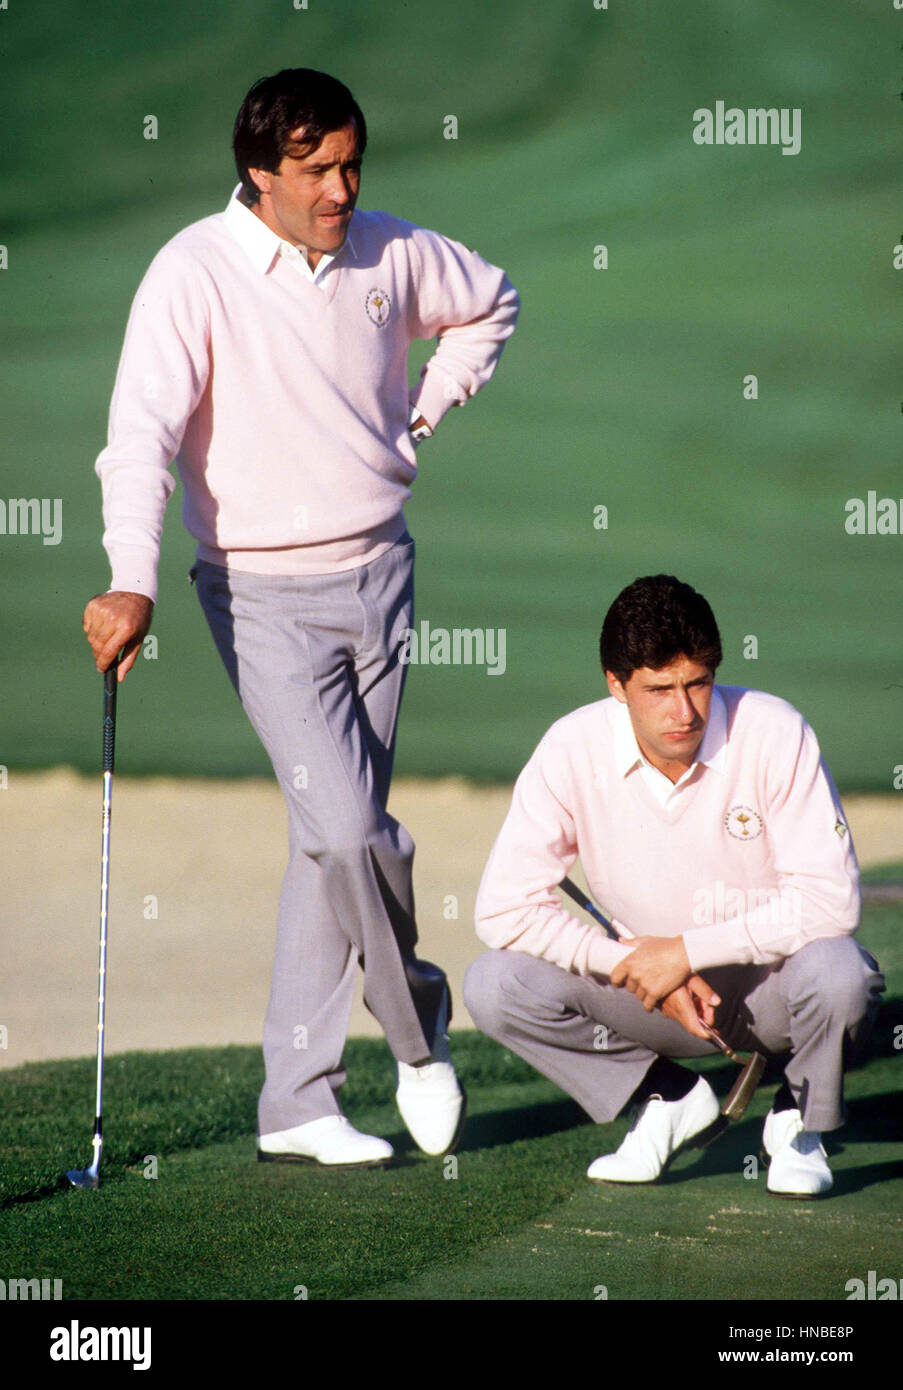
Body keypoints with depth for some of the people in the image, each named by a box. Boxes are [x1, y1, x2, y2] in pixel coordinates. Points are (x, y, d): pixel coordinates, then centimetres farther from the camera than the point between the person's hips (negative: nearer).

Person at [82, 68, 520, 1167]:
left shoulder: (392, 254, 3)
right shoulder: (195, 273, -11)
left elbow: (490, 305, 25)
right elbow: (142, 430, -21)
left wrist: (422, 415, 12)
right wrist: (133, 582, -33)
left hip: (379, 574, 4)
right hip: (264, 592, -4)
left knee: (335, 837, 5)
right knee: (349, 829, -16)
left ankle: (297, 1104, 11)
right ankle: (417, 1025, 11)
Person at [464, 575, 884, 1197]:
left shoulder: (774, 734, -21)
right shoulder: (574, 750, -15)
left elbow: (832, 899, -23)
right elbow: (504, 907, -15)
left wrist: (688, 951, -25)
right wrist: (635, 966, -22)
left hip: (770, 982, -2)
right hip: (654, 985, 2)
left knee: (836, 970, -36)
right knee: (495, 987, -19)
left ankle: (800, 1122, -1)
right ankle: (671, 1100, 5)